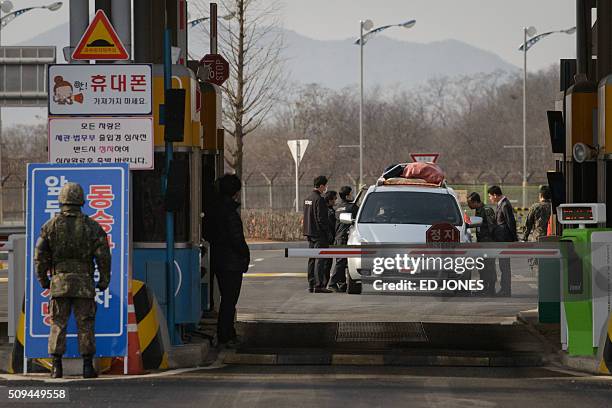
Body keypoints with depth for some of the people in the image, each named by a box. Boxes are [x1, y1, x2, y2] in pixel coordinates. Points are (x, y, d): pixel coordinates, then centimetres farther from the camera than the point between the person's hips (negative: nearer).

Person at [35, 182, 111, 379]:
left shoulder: (51, 225, 3)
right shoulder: (92, 226, 1)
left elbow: (40, 256, 3)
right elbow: (103, 255, -1)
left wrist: (43, 280, 13)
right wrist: (104, 280, 7)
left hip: (59, 281, 1)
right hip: (84, 282, -1)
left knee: (58, 325, 4)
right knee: (85, 325, 3)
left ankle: (57, 367, -1)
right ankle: (88, 366, 1)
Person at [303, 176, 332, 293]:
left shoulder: (307, 199, 14)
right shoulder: (319, 200, -16)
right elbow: (322, 219, -19)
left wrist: (307, 232, 19)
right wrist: (327, 232, -12)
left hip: (310, 233, 9)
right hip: (319, 234, -9)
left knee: (312, 259, 13)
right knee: (319, 259, -9)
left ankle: (311, 285, 16)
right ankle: (318, 285, -12)